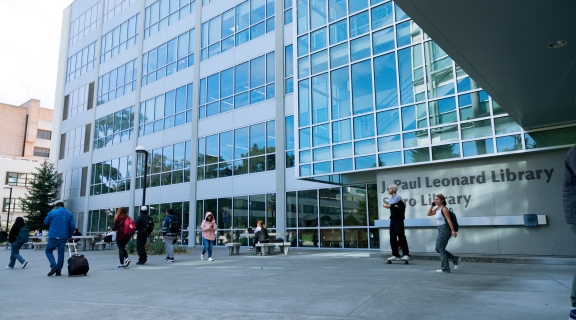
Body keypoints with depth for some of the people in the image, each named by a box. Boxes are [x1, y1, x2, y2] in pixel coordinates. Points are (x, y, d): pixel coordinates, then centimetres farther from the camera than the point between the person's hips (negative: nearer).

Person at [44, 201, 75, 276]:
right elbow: (72, 226, 3)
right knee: (61, 253, 9)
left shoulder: (52, 212, -2)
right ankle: (58, 271, 9)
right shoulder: (69, 214, 8)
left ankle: (54, 266, -7)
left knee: (48, 251, 13)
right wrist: (70, 236, 11)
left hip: (54, 236, -3)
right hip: (64, 237, 3)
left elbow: (45, 222, 9)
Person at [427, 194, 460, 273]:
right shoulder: (437, 208, 12)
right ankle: (455, 259, 19)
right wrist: (432, 205, 5)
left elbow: (449, 220, -17)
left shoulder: (444, 208, -13)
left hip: (445, 230, -9)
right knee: (438, 249, 11)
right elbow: (429, 214, 11)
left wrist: (453, 231, -21)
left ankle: (445, 268, 5)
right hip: (441, 230, 9)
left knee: (441, 248, -4)